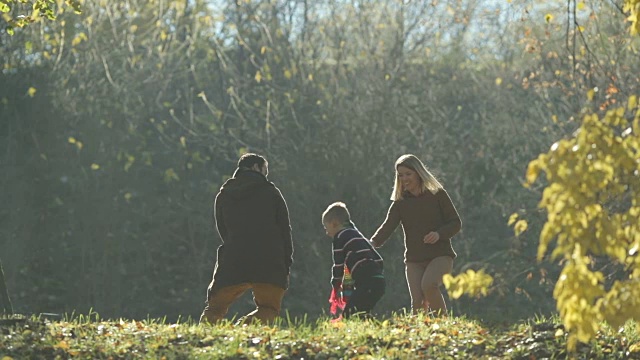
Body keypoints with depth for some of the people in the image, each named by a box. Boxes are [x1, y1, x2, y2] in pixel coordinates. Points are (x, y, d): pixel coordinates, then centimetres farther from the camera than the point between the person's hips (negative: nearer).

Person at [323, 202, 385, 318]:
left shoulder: (339, 238, 4)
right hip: (379, 282, 9)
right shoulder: (358, 235, 29)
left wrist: (336, 285, 16)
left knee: (348, 314, -13)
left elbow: (338, 265, 2)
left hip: (365, 282, -9)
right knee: (362, 314, 16)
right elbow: (379, 259, 27)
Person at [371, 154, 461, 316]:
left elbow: (456, 222, 1)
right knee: (418, 301, -11)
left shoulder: (437, 195, -1)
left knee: (428, 285, -30)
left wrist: (439, 234, -20)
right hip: (414, 259, 3)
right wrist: (373, 243, -26)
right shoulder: (400, 201, 7)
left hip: (440, 255, -3)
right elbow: (388, 226, -6)